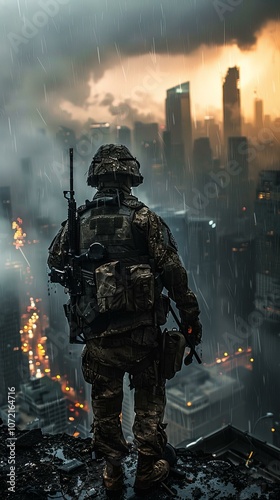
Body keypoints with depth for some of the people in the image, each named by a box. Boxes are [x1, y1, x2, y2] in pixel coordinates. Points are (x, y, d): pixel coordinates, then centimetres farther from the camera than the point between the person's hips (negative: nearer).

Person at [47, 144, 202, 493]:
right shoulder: (144, 218, -8)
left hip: (97, 332, 3)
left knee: (105, 402, 18)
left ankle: (111, 471, 32)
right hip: (140, 330, -3)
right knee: (149, 400, 16)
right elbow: (173, 272, -10)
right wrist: (190, 316, -2)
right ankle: (148, 469, 28)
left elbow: (54, 261, 15)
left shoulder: (79, 221, 1)